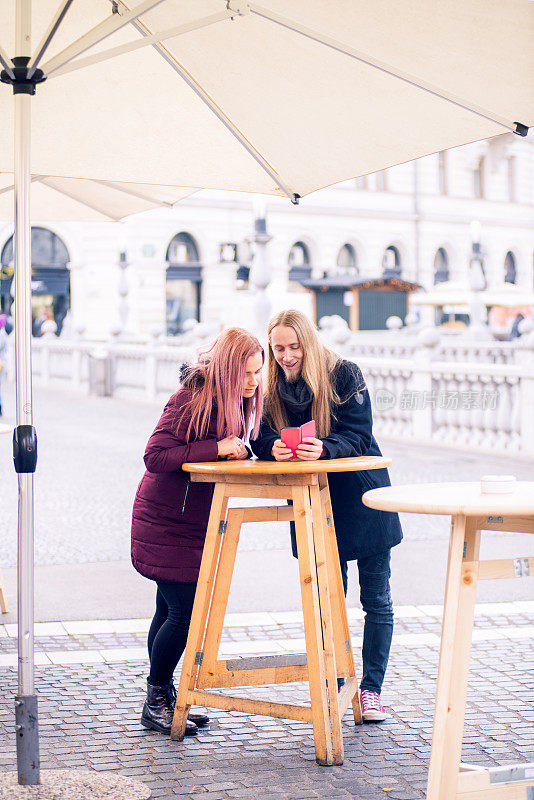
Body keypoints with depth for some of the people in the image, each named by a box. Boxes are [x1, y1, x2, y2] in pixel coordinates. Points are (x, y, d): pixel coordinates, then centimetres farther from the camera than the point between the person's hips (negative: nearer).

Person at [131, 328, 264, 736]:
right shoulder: (193, 397, -21)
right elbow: (156, 456, -23)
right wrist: (217, 448, -28)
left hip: (196, 521, 8)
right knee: (184, 612, -8)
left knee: (172, 610, 13)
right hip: (165, 521, -7)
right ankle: (156, 702, 7)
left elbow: (239, 451, 9)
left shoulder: (239, 400, 3)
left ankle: (164, 698, 22)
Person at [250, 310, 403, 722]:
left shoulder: (344, 374, -13)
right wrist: (274, 447, -32)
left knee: (376, 598, 3)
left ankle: (372, 689, 14)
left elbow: (358, 437, -20)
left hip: (363, 496, -3)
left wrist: (324, 449, -39)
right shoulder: (273, 386, -1)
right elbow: (263, 438, -9)